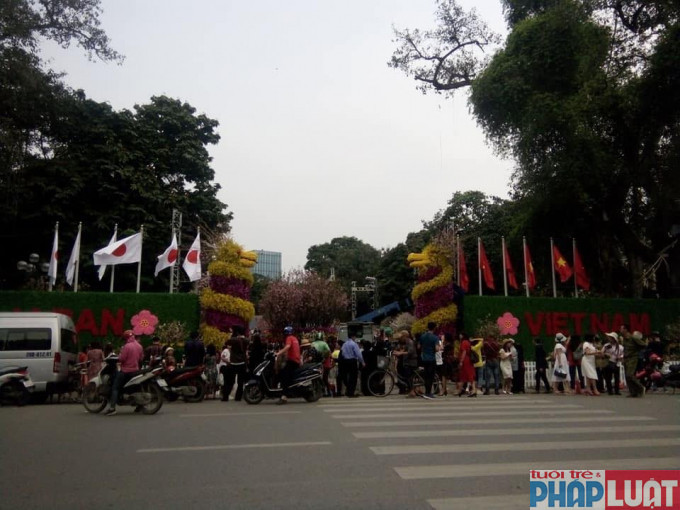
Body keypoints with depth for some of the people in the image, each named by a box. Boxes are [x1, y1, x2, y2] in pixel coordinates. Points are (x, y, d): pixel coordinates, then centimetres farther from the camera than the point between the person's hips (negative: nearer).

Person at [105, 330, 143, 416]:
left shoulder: (127, 346, -14)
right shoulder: (139, 346, 7)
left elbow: (121, 359, -16)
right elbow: (141, 358, 11)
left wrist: (115, 359, 2)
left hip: (126, 371, -7)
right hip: (136, 370, 7)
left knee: (115, 388, -4)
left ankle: (112, 408, -15)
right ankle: (139, 405, 21)